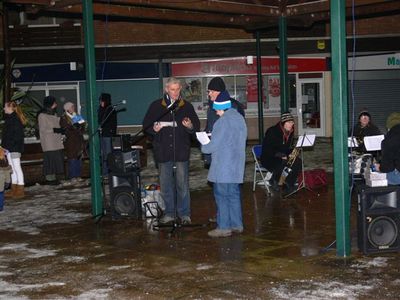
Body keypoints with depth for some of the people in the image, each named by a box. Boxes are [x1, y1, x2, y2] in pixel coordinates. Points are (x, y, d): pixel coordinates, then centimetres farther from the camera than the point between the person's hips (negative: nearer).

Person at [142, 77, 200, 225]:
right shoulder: (156, 106, 5)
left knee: (182, 184, 2)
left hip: (181, 151, -1)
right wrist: (154, 129, -13)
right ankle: (169, 213, 19)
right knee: (165, 185, 8)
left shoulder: (187, 106, 5)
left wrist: (190, 126, -15)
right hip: (163, 152, 1)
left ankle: (184, 213, 11)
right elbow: (146, 125, 8)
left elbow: (197, 125, 7)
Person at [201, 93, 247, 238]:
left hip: (222, 168, -9)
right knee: (234, 195, 13)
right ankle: (236, 224, 18)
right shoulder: (240, 118, 11)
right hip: (237, 166, 9)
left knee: (221, 196, -3)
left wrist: (204, 147, 5)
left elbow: (214, 145, -16)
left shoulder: (223, 122, -17)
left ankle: (223, 227, -2)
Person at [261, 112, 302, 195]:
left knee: (298, 162, -14)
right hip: (268, 158, -7)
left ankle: (289, 185, -5)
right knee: (281, 163, -37)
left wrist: (291, 154, -8)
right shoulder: (272, 131, -19)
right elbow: (266, 149, -22)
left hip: (283, 157, 7)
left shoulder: (290, 132, 3)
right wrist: (281, 155, -30)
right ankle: (274, 181, -11)